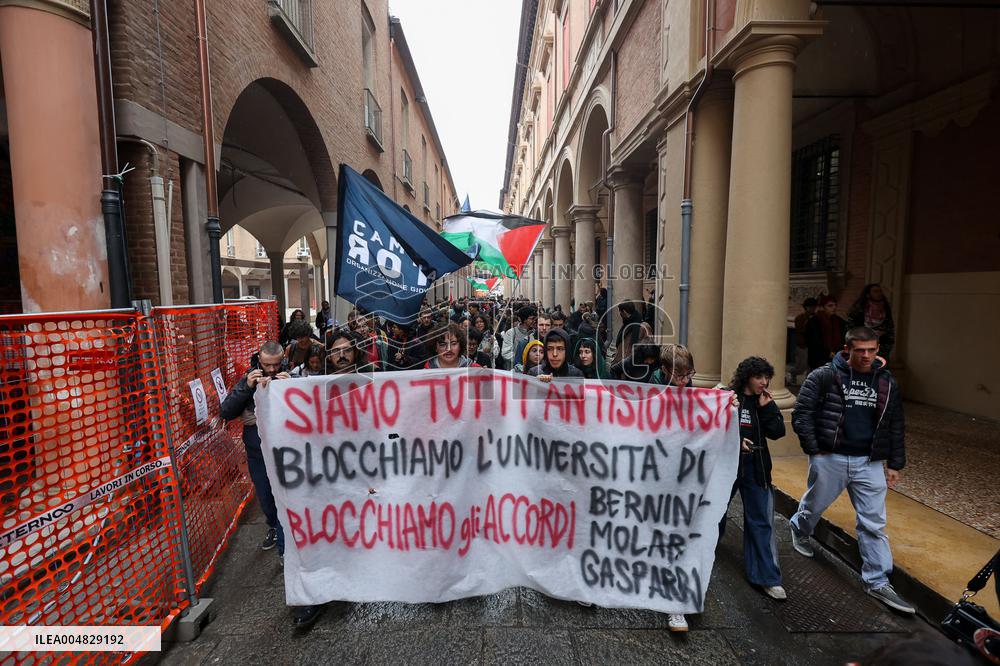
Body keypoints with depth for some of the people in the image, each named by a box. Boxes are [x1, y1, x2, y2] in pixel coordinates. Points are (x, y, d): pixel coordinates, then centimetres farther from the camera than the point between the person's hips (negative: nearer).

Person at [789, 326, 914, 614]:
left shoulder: (886, 383, 5)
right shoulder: (824, 376, -10)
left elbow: (896, 426, 13)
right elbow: (801, 413, -8)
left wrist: (895, 464, 11)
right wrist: (814, 448, -11)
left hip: (869, 463, 3)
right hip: (830, 459, -3)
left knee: (874, 523, 5)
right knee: (815, 505, 16)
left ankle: (877, 582, 18)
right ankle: (799, 530, 48)